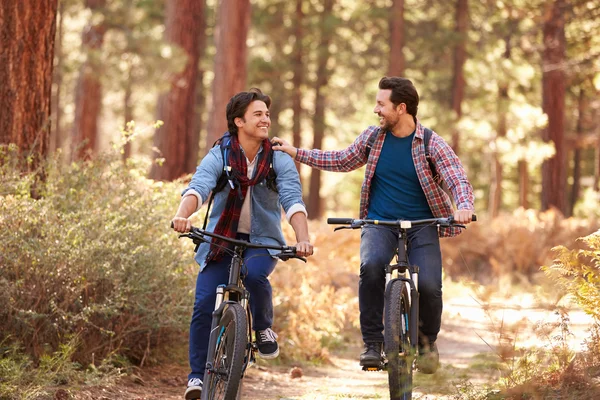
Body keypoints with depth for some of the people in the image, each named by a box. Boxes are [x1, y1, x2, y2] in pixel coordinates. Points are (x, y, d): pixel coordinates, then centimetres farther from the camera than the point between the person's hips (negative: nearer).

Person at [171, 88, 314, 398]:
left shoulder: (279, 160, -3)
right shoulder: (218, 156, -6)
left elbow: (293, 200, -16)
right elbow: (198, 187, -22)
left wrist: (302, 239, -34)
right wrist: (183, 215, -44)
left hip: (262, 241, 0)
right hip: (220, 240, 0)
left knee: (254, 274, -33)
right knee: (204, 305, -14)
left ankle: (264, 328, -4)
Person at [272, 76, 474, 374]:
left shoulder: (432, 144, -6)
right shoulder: (373, 137, 5)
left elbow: (457, 179, -14)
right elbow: (342, 161, 20)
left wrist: (464, 206, -36)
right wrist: (296, 153, 16)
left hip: (421, 226, -2)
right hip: (380, 223, 2)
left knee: (428, 285, -23)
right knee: (371, 265, -31)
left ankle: (427, 339, 11)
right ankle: (372, 342, -17)